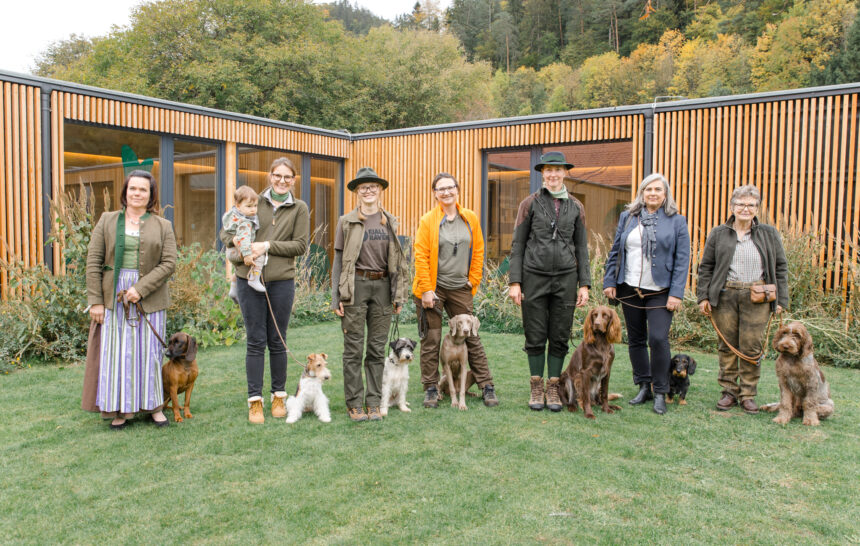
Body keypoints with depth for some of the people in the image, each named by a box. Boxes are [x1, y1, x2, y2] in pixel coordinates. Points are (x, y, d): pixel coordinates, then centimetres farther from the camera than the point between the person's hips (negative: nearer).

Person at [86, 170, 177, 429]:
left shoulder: (163, 226, 5)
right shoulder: (107, 221, 7)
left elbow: (169, 263, -4)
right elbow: (93, 261, 3)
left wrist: (140, 288, -14)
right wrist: (95, 300, -4)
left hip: (149, 299, 0)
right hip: (114, 298, 1)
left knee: (149, 353, 6)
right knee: (116, 353, 3)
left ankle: (153, 406, 18)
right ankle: (119, 410, 13)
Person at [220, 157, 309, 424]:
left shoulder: (299, 208, 7)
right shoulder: (254, 201, 9)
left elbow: (300, 245, -2)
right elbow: (226, 230, 13)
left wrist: (268, 246, -11)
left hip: (282, 281, 0)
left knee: (277, 341, 8)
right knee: (255, 341, 2)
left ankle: (278, 396, 21)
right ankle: (255, 400, 10)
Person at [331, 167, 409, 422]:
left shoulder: (390, 222, 11)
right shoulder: (347, 222, 3)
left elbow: (396, 259, 14)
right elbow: (338, 258, 2)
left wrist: (399, 295, 8)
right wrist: (336, 297, -5)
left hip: (382, 286, 3)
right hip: (355, 286, -2)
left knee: (377, 349, 6)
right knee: (354, 349, 0)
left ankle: (373, 403, 15)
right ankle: (354, 404, 10)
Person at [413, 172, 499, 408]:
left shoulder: (470, 218, 5)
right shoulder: (428, 221, -5)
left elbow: (477, 251, 12)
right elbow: (421, 256, -7)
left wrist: (473, 280, 5)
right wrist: (426, 289, -11)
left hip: (460, 288, 2)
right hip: (433, 288, -2)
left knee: (471, 336, 6)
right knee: (431, 339, 4)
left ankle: (487, 386, 14)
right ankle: (431, 389, 15)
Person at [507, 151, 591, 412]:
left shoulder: (576, 207, 9)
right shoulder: (530, 203, 2)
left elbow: (581, 247, 11)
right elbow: (518, 244, 1)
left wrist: (584, 284, 4)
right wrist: (514, 281, -5)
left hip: (565, 278, 2)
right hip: (534, 277, -2)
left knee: (560, 337, 6)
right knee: (535, 337, 3)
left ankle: (553, 388, 19)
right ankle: (536, 388, 18)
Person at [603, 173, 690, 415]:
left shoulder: (676, 221, 1)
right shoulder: (627, 217, 9)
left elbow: (682, 259, -3)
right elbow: (615, 252, 12)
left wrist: (676, 293, -10)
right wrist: (610, 282, 5)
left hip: (660, 292, -3)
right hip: (629, 289, 3)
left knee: (658, 338, -13)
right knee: (636, 340, 9)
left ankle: (660, 392, 2)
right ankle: (644, 386, 23)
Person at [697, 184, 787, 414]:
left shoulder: (769, 234, 9)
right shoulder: (718, 234, 8)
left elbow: (780, 267, 10)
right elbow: (706, 266, 8)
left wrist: (780, 299, 4)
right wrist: (703, 296, 1)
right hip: (725, 296, 1)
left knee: (751, 347, -1)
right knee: (727, 345, 4)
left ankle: (748, 394, 11)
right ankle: (729, 391, 15)